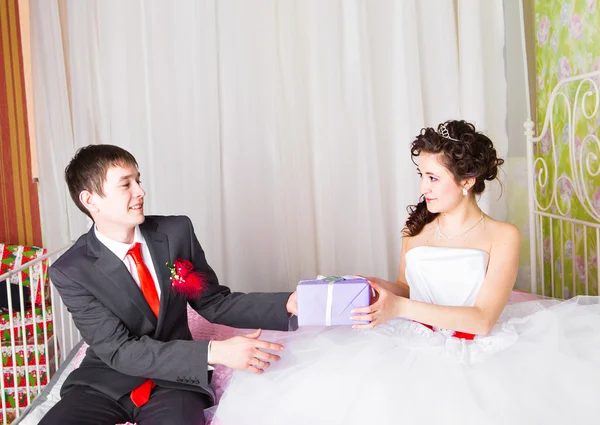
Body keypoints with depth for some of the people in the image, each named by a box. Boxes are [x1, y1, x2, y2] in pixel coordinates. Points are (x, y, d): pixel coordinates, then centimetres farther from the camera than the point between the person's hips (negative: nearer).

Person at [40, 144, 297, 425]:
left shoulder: (177, 232, -6)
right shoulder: (70, 272, -14)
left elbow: (214, 303, 1)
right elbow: (119, 350, -20)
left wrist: (288, 304, -14)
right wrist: (214, 352, -30)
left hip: (174, 379, 1)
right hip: (107, 382, 0)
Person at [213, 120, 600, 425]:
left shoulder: (503, 237, -5)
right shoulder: (417, 227, 7)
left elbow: (482, 320, -15)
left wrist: (400, 308, -26)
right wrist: (378, 288, -7)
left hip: (474, 354, -2)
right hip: (416, 345, 3)